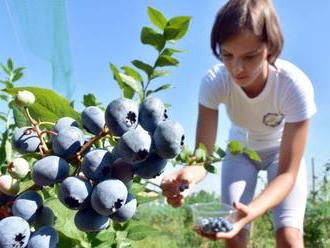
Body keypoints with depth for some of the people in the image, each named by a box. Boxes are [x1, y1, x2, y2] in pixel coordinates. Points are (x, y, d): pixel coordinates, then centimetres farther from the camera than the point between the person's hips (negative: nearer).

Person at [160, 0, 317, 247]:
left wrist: (251, 211, -53)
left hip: (281, 151, -1)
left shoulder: (295, 85, -37)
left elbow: (287, 173, -34)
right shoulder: (214, 81, -31)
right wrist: (188, 176, -55)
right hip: (241, 150, 2)